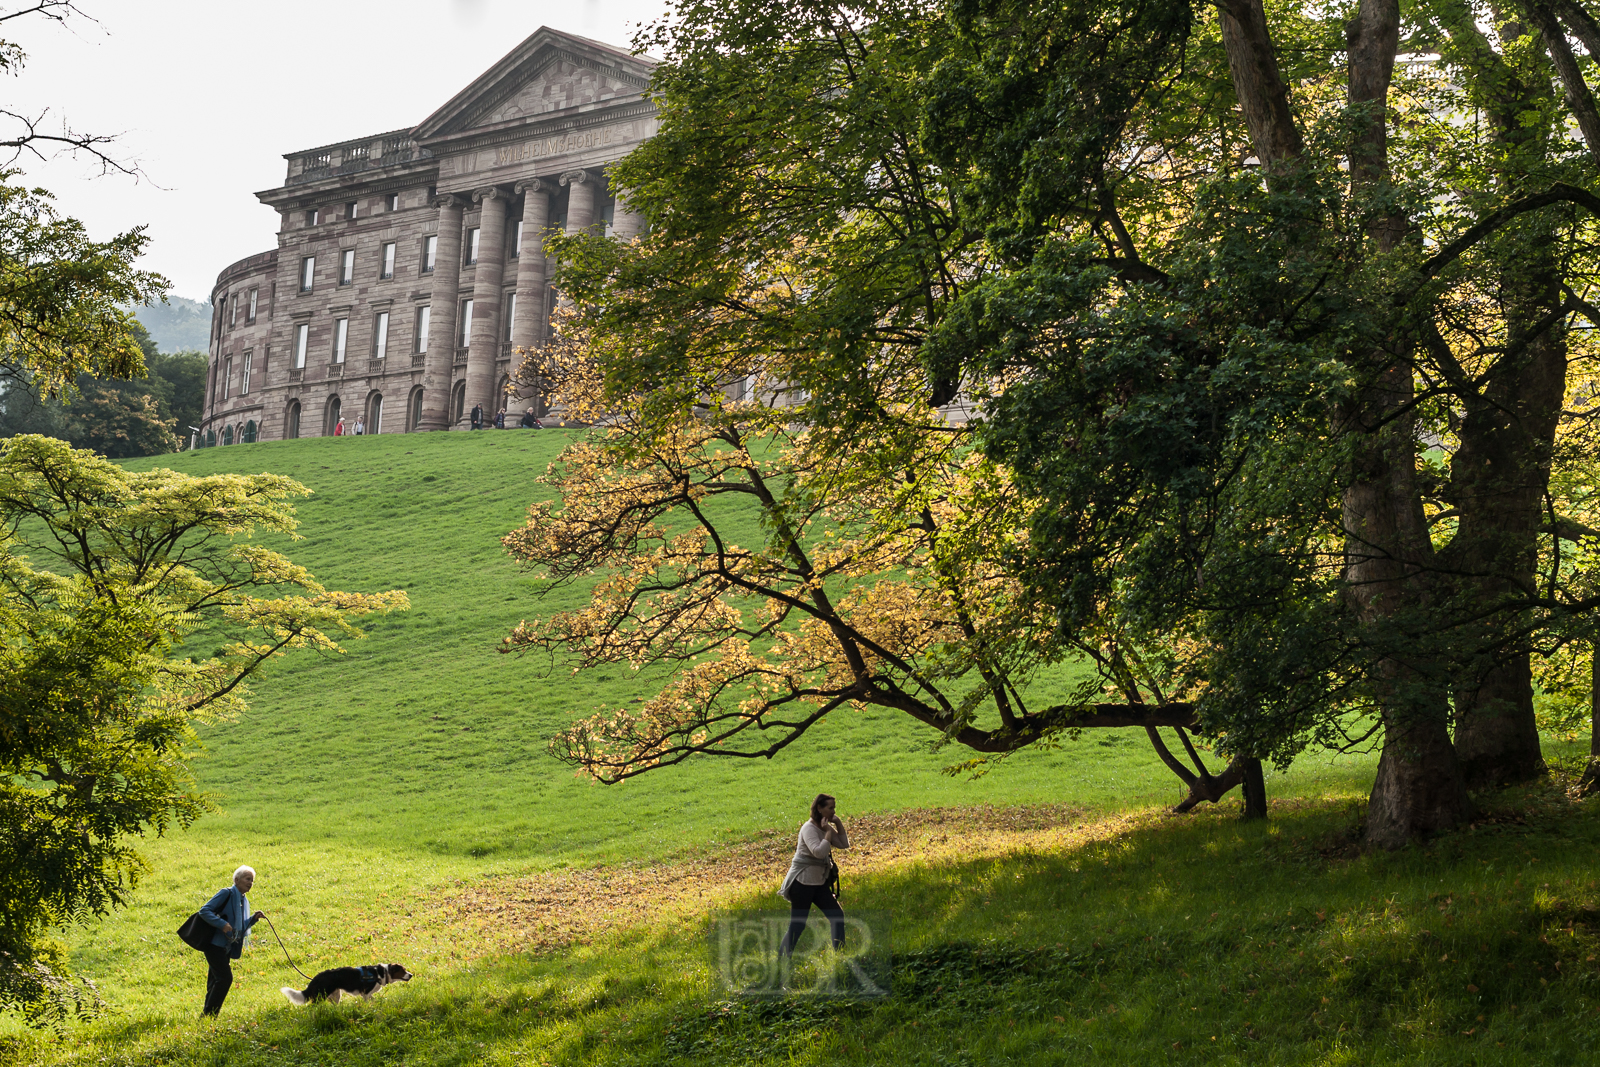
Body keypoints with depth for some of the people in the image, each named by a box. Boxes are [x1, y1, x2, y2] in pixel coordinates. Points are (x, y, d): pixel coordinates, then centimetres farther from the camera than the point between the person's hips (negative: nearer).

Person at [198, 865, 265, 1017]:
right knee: (225, 978, -15)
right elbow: (204, 911, -16)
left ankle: (208, 1015, 14)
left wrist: (254, 919, 2)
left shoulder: (244, 901, 16)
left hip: (226, 947, 8)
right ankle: (208, 1015, -9)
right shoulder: (226, 894, -10)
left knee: (216, 981, 10)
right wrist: (222, 924, -25)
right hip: (215, 944, -8)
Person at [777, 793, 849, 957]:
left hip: (819, 882, 8)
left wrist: (838, 824, -1)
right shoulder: (809, 828, -17)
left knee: (837, 915, 3)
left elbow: (844, 844, 9)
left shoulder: (826, 827, 9)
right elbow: (819, 852, -30)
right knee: (797, 925, -4)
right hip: (803, 882, -8)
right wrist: (828, 832, -20)